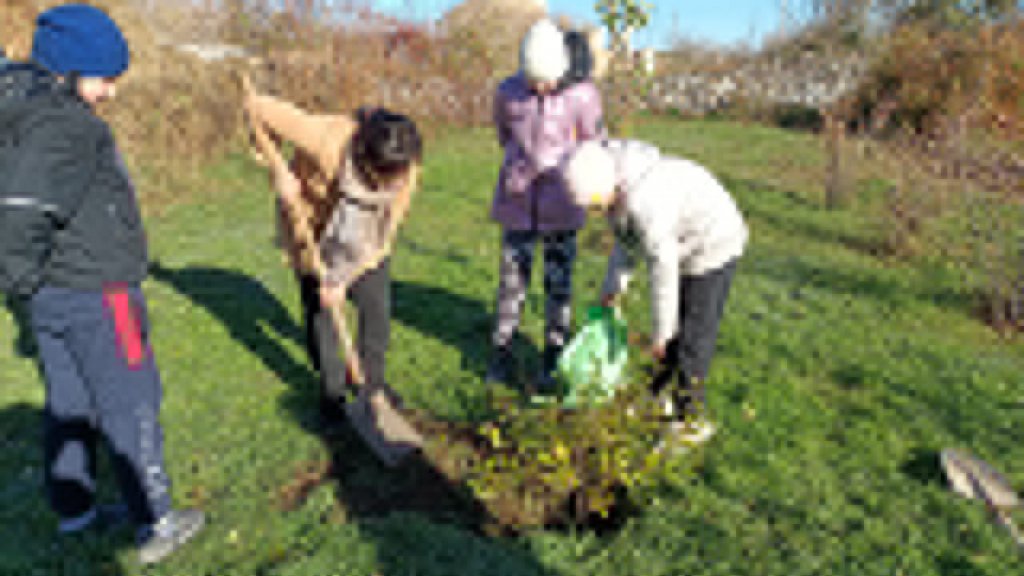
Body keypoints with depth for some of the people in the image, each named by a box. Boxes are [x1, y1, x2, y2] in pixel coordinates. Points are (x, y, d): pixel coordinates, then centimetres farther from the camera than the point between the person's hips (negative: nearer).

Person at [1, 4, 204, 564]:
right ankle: (155, 525, 15)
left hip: (52, 298, 9)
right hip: (95, 297, -9)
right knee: (131, 408, 3)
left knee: (69, 404, 19)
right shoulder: (71, 126, -21)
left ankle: (74, 509, 35)